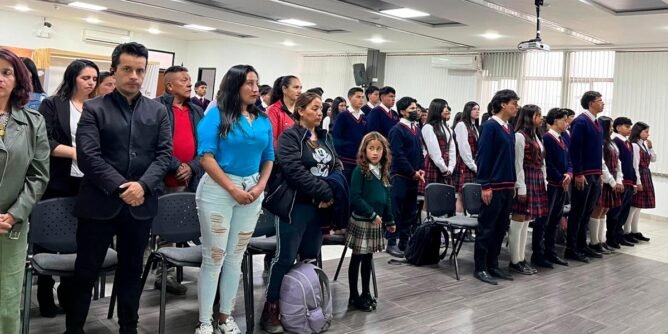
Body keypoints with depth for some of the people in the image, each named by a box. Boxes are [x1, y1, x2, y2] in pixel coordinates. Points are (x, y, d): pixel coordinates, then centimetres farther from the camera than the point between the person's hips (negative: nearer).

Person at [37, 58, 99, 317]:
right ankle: (45, 297, 17)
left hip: (87, 184, 3)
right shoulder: (52, 105, 1)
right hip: (56, 184, -3)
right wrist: (77, 152, -18)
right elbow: (45, 143, -9)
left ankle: (68, 293, 21)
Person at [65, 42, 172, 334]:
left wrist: (143, 185, -15)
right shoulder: (94, 109, 0)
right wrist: (120, 187, -18)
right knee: (85, 272, 6)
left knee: (131, 271, 14)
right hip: (100, 203, -2)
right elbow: (88, 156, -10)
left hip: (141, 205, 3)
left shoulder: (158, 111, 9)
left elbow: (164, 154, 0)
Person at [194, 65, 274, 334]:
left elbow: (268, 159, 12)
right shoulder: (217, 115, -7)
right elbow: (206, 157, -13)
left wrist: (260, 186, -5)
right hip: (218, 189, -5)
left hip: (252, 191, 5)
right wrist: (233, 189, -16)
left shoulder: (263, 120, 8)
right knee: (214, 257, 0)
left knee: (236, 256, 12)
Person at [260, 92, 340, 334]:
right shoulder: (289, 136, -6)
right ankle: (271, 309, 6)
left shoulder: (326, 138, 15)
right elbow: (295, 170, -19)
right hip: (295, 205, -7)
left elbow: (337, 168, 10)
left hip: (321, 206, 7)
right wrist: (325, 191, -18)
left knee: (311, 257, 12)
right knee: (286, 257, -4)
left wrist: (332, 195, -9)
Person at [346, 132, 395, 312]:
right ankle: (354, 296, 14)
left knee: (368, 258, 15)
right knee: (357, 258, 4)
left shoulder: (384, 172, 7)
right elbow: (355, 198, -19)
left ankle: (366, 293, 26)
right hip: (361, 221, -6)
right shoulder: (359, 171, -13)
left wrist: (389, 220, 14)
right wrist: (372, 214, -18)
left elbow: (387, 198, 14)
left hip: (377, 221, 6)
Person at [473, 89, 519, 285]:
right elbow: (483, 156, -14)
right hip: (493, 186, -8)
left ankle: (493, 265, 22)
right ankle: (480, 268, 7)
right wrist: (485, 186, -17)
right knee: (487, 228, -1)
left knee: (501, 227, 12)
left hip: (507, 186, 8)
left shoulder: (509, 128, 12)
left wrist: (513, 183, 14)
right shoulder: (490, 126, -11)